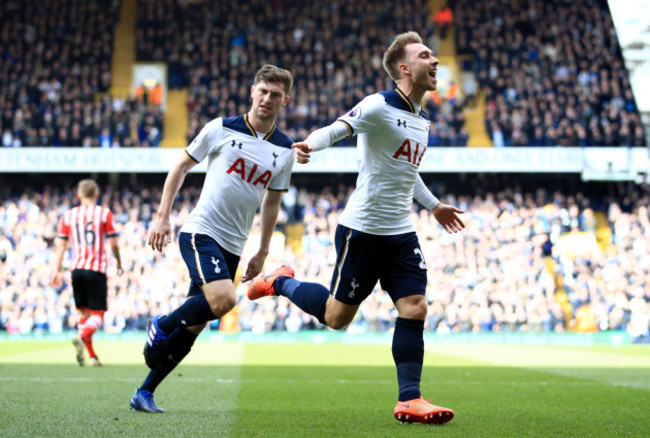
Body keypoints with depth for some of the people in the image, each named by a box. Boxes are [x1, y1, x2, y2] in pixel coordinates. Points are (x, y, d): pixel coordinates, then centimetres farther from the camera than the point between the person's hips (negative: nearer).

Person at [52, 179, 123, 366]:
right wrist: (119, 264, 15)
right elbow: (113, 244, 0)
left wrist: (57, 271, 9)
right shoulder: (104, 213, 1)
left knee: (84, 312, 13)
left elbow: (60, 246, 7)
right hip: (97, 269, -4)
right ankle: (81, 337, -32)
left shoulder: (67, 215, 10)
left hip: (76, 269, 4)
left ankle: (92, 355, 10)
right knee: (97, 315, -2)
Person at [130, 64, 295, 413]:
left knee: (195, 325, 5)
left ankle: (145, 393, 17)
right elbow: (182, 166, 5)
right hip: (200, 231, -5)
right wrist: (162, 216, -1)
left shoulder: (285, 150, 7)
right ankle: (162, 325, -3)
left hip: (232, 246, 5)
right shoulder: (221, 128, -3)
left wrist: (263, 251, 15)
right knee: (223, 300, -29)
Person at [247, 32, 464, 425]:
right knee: (337, 317, 3)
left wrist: (434, 205, 37)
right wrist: (310, 144, -48)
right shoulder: (380, 106, -11)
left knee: (415, 309, -6)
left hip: (402, 233, 7)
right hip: (362, 229, -7)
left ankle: (409, 400, 1)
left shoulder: (422, 121, 14)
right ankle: (282, 282, 29)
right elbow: (338, 128, -27)